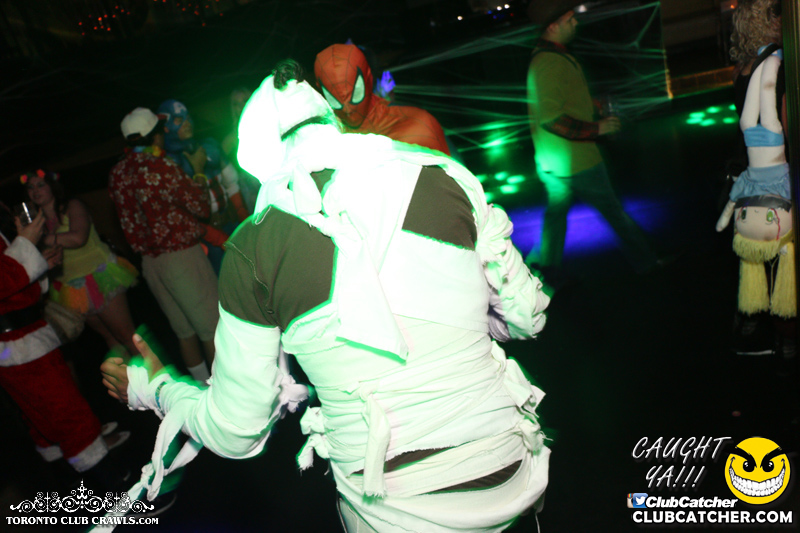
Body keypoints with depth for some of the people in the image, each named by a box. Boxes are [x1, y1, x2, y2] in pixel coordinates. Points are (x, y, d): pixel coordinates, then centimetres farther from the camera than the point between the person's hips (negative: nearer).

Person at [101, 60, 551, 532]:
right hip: (508, 482, 2)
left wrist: (153, 387, 20)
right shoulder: (444, 174, -3)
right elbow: (527, 316, 7)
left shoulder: (253, 248, -7)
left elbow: (235, 434, 2)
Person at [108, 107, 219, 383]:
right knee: (213, 329, 2)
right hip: (181, 255, -8)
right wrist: (198, 170, 2)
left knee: (185, 331, 16)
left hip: (149, 263, 8)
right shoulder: (160, 166, -17)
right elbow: (201, 207, -10)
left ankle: (205, 384, 27)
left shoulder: (117, 174, 7)